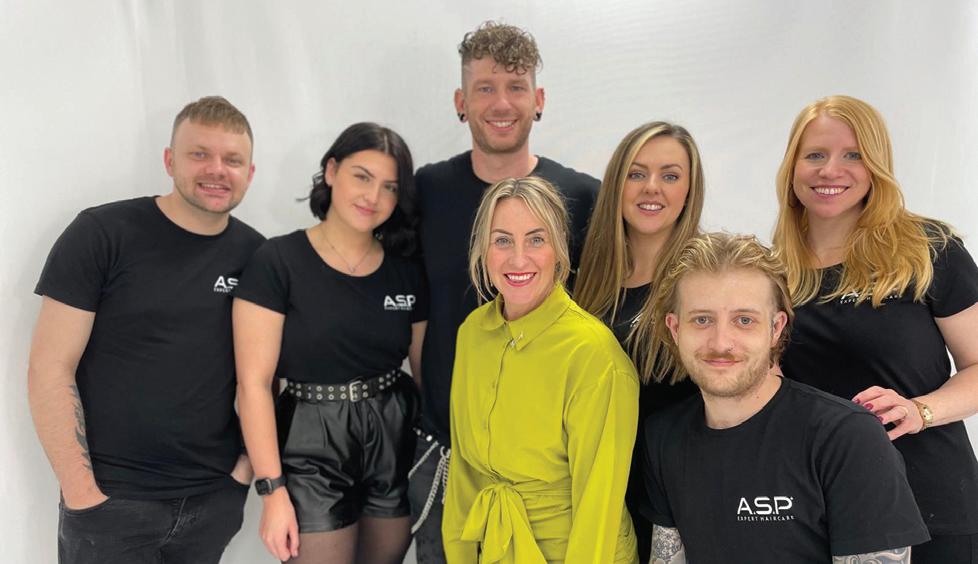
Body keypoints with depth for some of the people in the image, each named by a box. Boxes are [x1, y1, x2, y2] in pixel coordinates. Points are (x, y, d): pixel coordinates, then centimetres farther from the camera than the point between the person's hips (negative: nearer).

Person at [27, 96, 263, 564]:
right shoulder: (100, 234, -9)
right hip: (111, 499, -3)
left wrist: (252, 458, 1)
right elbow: (50, 369, -10)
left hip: (217, 496, 4)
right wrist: (81, 492, -11)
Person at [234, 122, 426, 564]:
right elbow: (254, 383, -12)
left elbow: (428, 369, 10)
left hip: (397, 444, 4)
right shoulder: (278, 261, -10)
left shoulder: (406, 272, 3)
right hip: (313, 448, -4)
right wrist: (272, 489, -15)